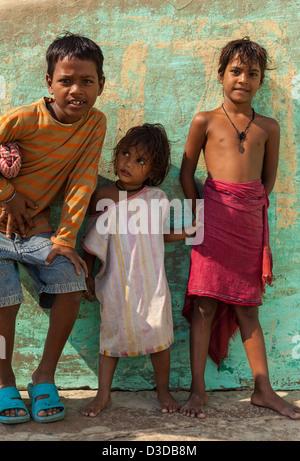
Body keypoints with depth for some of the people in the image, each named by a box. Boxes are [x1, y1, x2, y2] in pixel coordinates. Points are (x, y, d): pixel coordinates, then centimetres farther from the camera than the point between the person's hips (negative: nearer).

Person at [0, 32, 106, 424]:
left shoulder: (96, 123, -5)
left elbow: (82, 181, -9)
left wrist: (65, 237, -14)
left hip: (38, 226, 3)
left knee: (72, 283, -16)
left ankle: (45, 375, 3)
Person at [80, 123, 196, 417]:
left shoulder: (157, 198, -2)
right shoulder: (102, 197, -3)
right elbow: (93, 239, 6)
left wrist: (190, 230, 1)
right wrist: (87, 275, 8)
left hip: (151, 281, 1)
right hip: (116, 282, 0)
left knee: (158, 333, 8)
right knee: (112, 333, 7)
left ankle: (163, 390, 28)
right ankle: (103, 394, 21)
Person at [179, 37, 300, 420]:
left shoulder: (268, 127, 10)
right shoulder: (205, 121, 3)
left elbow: (269, 177, 17)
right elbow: (186, 172, 6)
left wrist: (251, 205, 7)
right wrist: (197, 214, 1)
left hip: (251, 219, 3)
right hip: (215, 214, -2)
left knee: (247, 307, 9)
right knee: (205, 303, -3)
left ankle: (263, 389, 18)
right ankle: (197, 389, 6)